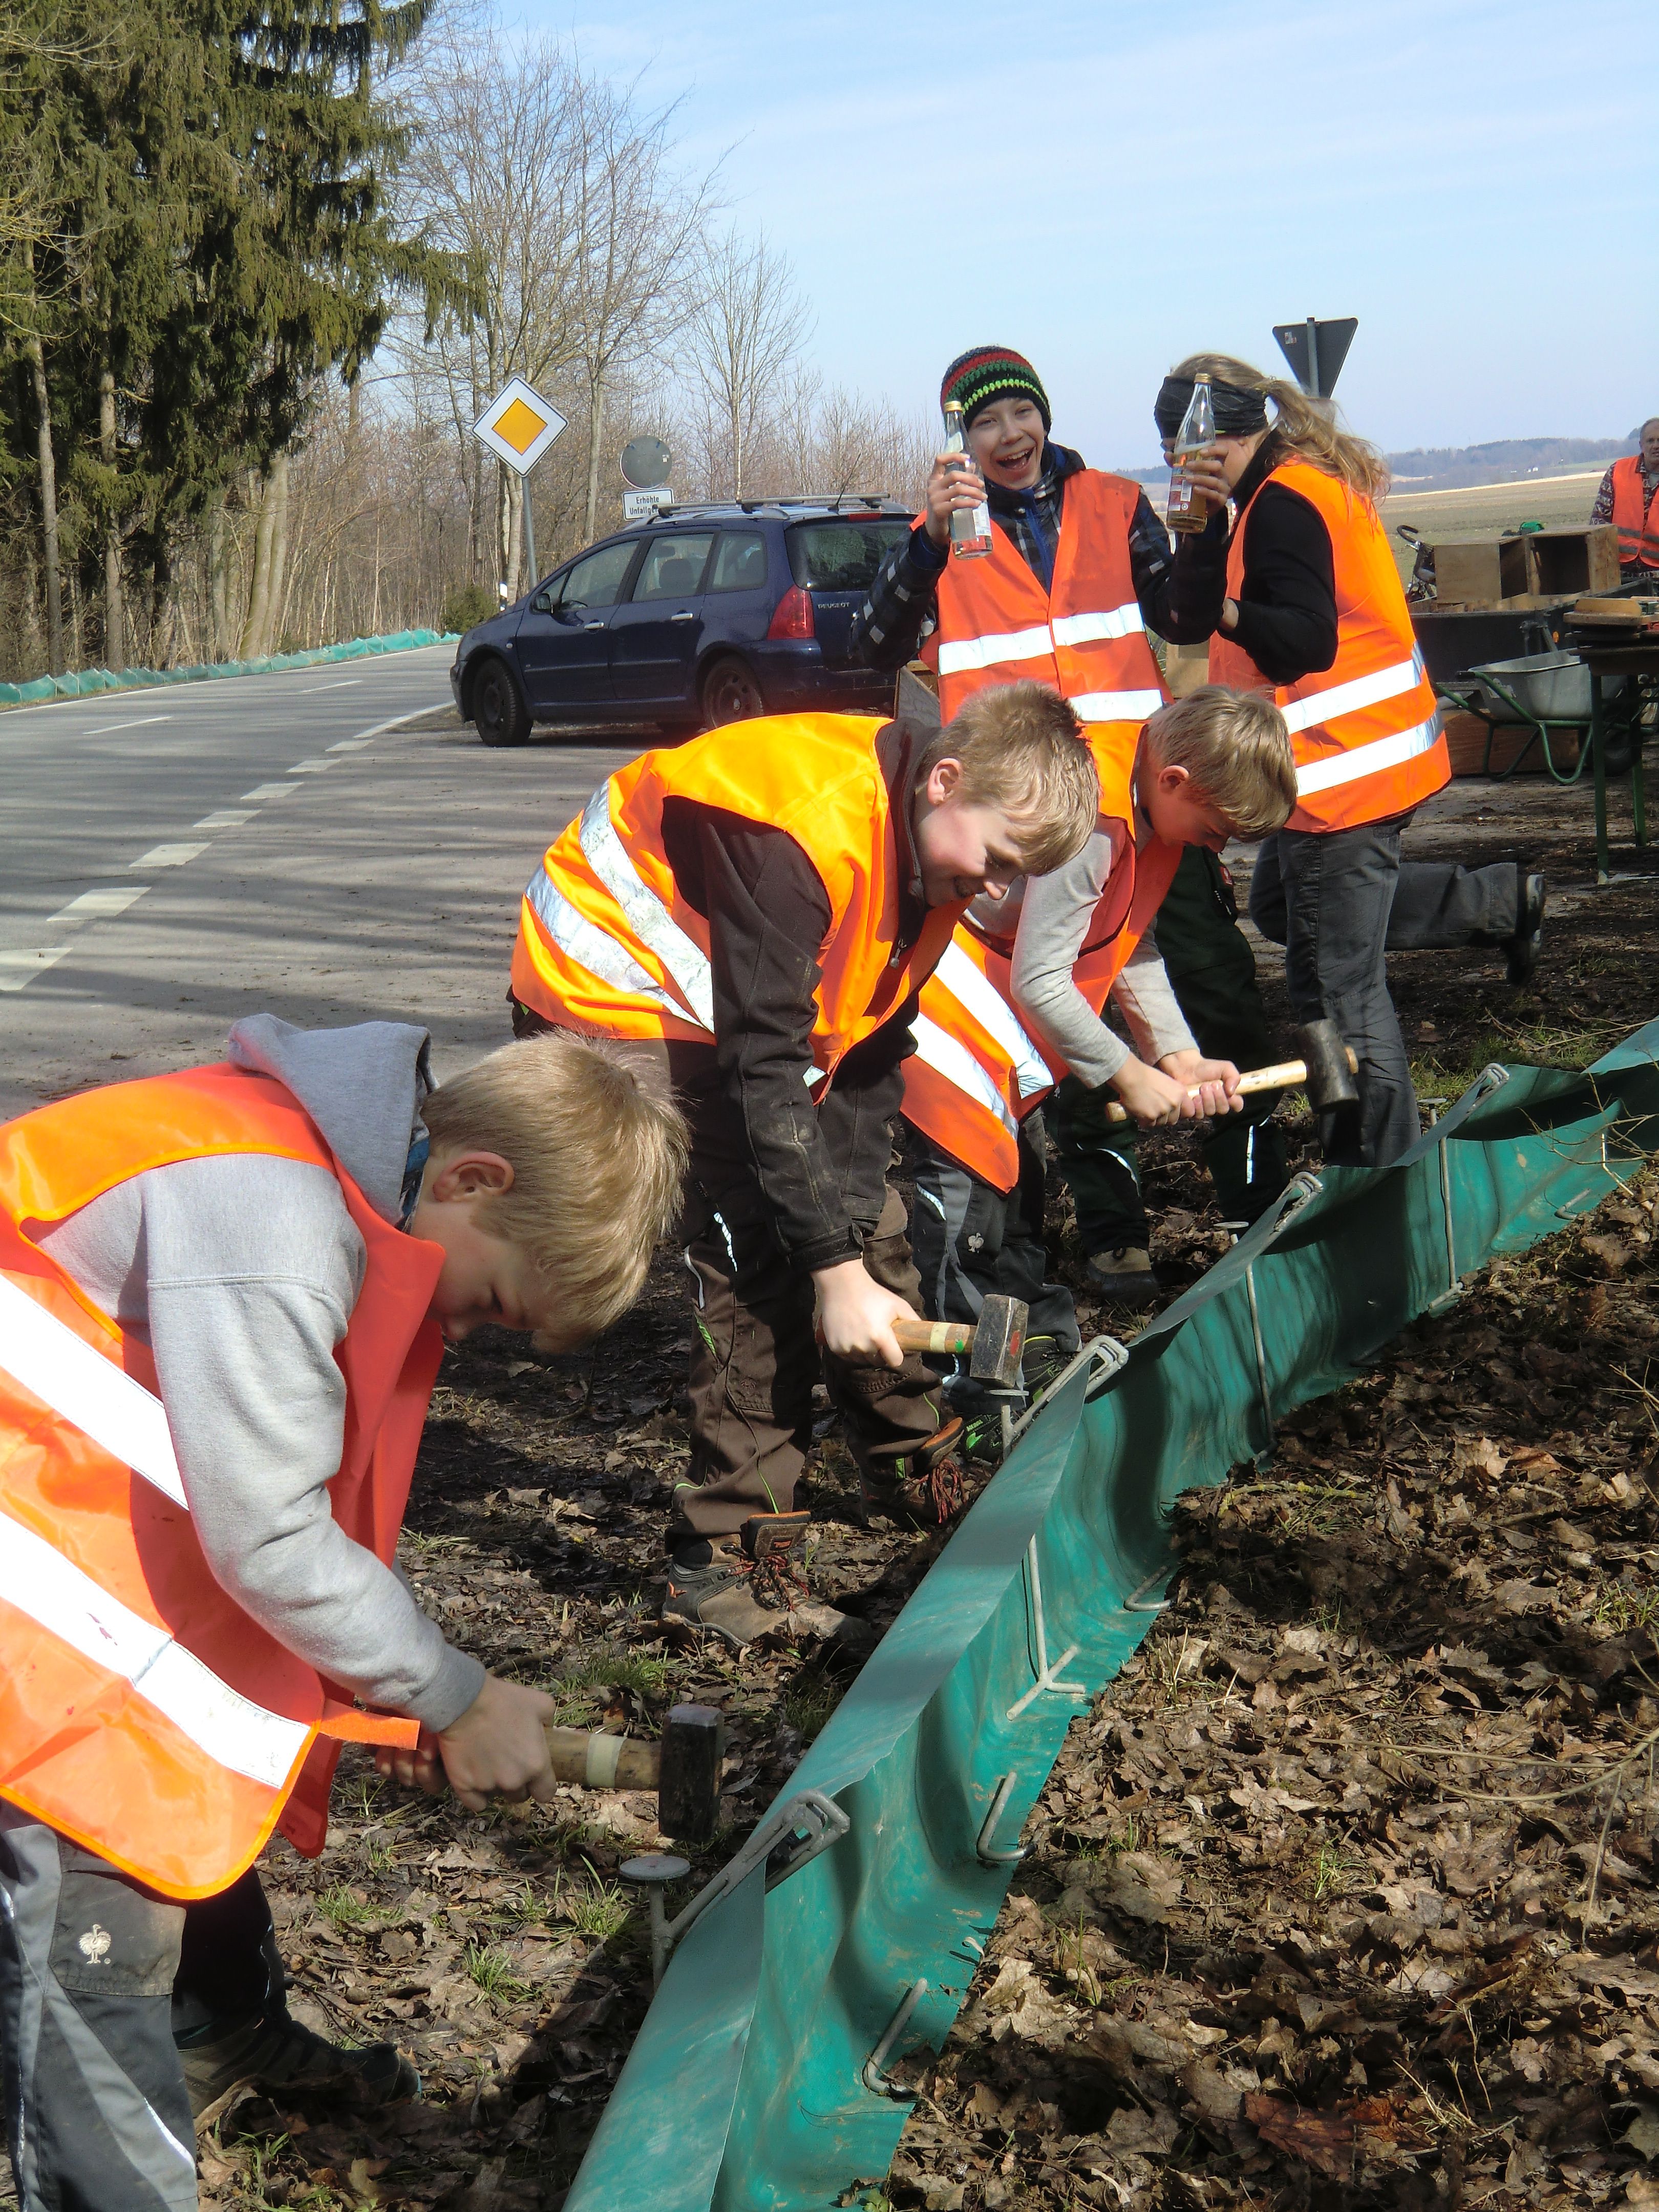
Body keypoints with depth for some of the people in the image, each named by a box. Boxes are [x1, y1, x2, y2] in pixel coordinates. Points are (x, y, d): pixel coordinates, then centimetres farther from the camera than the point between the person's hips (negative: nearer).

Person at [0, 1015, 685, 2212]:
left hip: (101, 1501, 10)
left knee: (195, 1785, 24)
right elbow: (268, 1542, -27)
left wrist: (391, 1683, 2)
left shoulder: (348, 1189, -2)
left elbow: (320, 1481, 6)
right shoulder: (270, 1227, -32)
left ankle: (228, 2041, 47)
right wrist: (450, 1696, -14)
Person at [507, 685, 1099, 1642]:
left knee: (868, 1214, 11)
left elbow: (870, 1056, 0)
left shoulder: (925, 844, -5)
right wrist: (834, 1267, -32)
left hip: (736, 1011, 9)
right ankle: (729, 1554, -11)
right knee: (759, 1252, -19)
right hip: (615, 1005, -9)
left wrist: (853, 1238, -6)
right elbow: (765, 1070, -34)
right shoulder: (802, 832, -34)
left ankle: (914, 1463, 30)